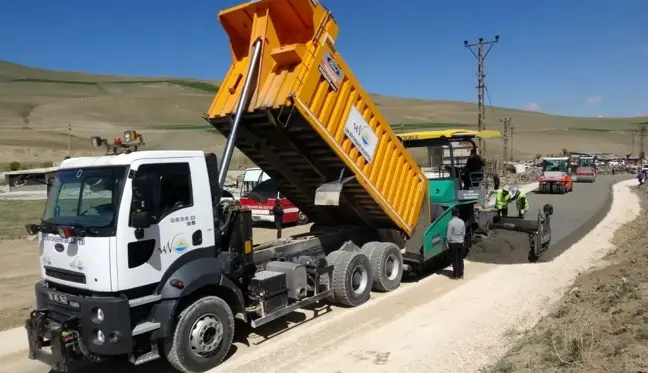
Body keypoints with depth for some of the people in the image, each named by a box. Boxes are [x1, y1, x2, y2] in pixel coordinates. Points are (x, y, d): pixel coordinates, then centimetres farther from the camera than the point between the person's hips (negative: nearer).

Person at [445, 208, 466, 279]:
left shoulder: (451, 222, -15)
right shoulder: (462, 222, 1)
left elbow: (448, 234, -14)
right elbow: (464, 233, 9)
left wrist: (447, 243, -5)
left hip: (453, 243, -5)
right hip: (460, 243, 5)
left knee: (455, 259, 2)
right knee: (460, 259, 12)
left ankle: (456, 275, 6)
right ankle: (461, 274, 18)